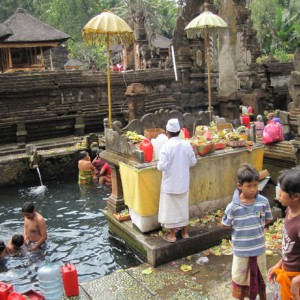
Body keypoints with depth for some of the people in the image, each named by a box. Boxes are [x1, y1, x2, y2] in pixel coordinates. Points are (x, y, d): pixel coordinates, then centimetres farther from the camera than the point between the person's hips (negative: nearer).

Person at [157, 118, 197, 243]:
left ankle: (172, 234, 17)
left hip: (170, 183, -5)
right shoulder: (187, 144, -6)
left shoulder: (166, 146, -20)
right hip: (183, 182, 5)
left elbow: (162, 166, -21)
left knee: (170, 207, 8)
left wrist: (159, 164, 1)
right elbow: (193, 162, 3)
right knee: (183, 206, 18)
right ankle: (185, 231, 30)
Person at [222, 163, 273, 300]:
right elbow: (225, 225, -8)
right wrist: (240, 228, -10)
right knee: (240, 275, 17)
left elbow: (268, 219, 3)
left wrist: (256, 226, -7)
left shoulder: (263, 201, -13)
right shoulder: (233, 206, -21)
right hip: (241, 249, -2)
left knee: (260, 274, 23)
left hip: (259, 247, 2)